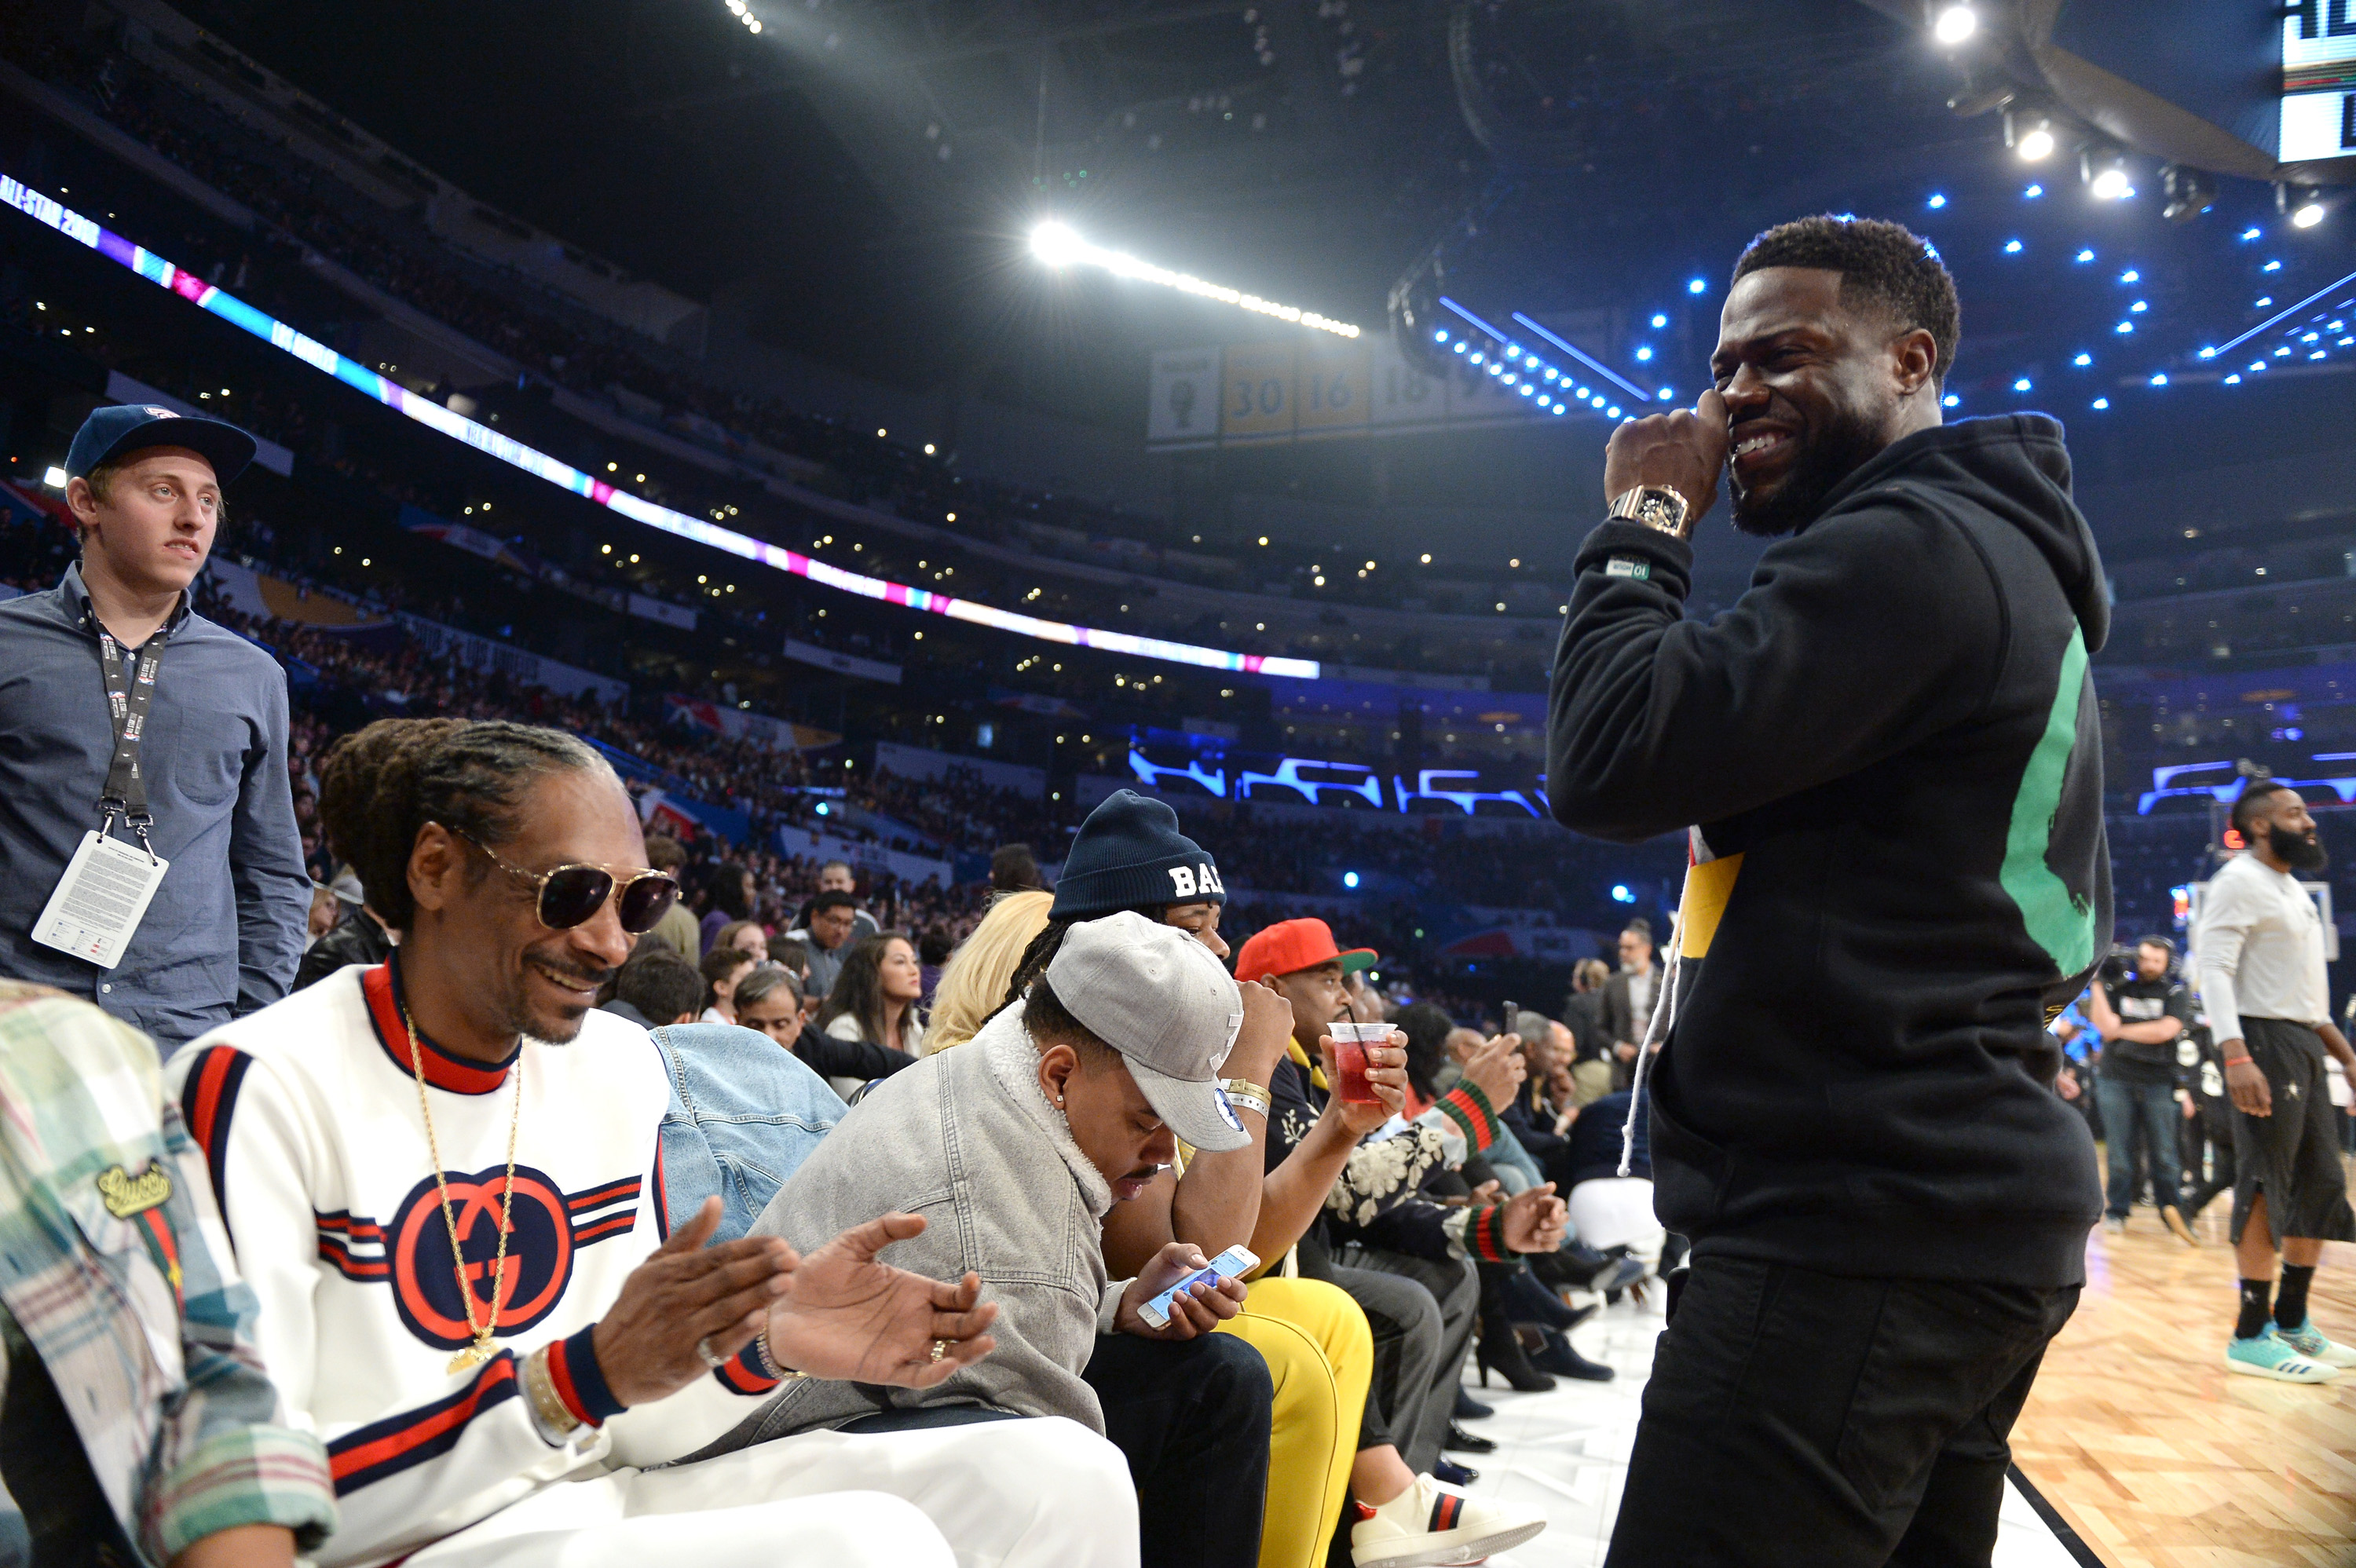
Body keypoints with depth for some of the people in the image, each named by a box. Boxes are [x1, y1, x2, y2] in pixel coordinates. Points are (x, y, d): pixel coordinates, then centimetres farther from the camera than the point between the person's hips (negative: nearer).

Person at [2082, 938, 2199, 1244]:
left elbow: (2165, 1030, -9)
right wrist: (2097, 985, -8)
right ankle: (2116, 1211, 8)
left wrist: (2121, 1031, -3)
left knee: (2164, 1154, -1)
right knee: (2120, 1151, 0)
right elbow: (2105, 1025, -6)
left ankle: (2173, 1211, 9)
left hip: (2159, 1083, 0)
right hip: (2116, 1080, 0)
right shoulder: (2115, 989, 9)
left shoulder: (2176, 994, 6)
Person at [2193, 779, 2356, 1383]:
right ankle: (2251, 1337, -2)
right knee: (2266, 1188, -8)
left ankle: (2293, 1323, 22)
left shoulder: (2293, 886, 19)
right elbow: (2215, 971, -20)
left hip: (2304, 1044, 10)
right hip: (2264, 1041, -9)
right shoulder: (2238, 882, -10)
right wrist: (2235, 1055, -30)